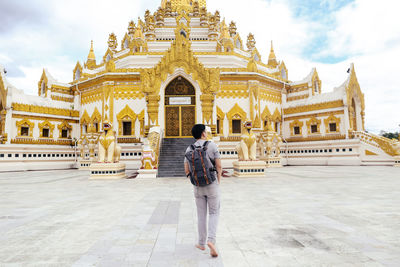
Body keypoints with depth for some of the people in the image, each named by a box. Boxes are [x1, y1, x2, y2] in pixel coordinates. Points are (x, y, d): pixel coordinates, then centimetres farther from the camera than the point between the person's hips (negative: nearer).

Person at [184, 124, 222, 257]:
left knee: (201, 214, 15)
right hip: (212, 184, -3)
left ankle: (202, 243, 22)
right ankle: (211, 240, -9)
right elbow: (219, 166, -9)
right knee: (214, 213, 9)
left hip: (198, 186, 3)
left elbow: (187, 170, 1)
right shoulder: (212, 145, -8)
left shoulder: (189, 149, 2)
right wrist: (218, 181, 5)